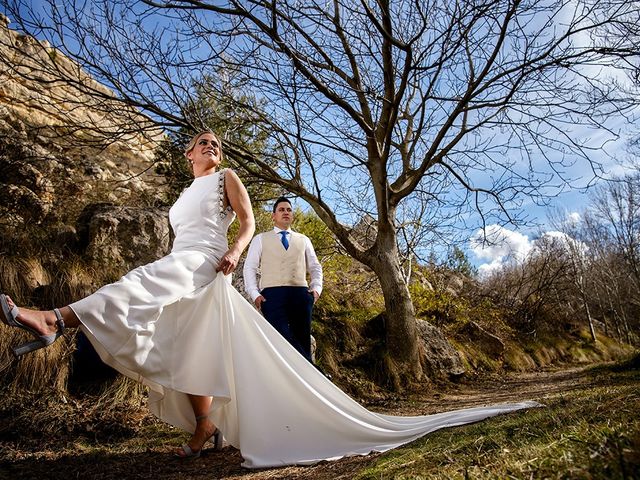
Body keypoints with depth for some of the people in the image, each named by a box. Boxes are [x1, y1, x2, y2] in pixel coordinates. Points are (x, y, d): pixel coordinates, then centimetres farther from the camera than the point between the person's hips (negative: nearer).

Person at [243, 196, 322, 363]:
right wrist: (254, 293, -5)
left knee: (303, 342, 0)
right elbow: (249, 267, 10)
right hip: (272, 294, -2)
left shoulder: (304, 240, 23)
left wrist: (316, 288, 2)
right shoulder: (260, 239, 17)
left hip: (300, 294, 3)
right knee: (284, 339, -21)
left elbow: (315, 267, 21)